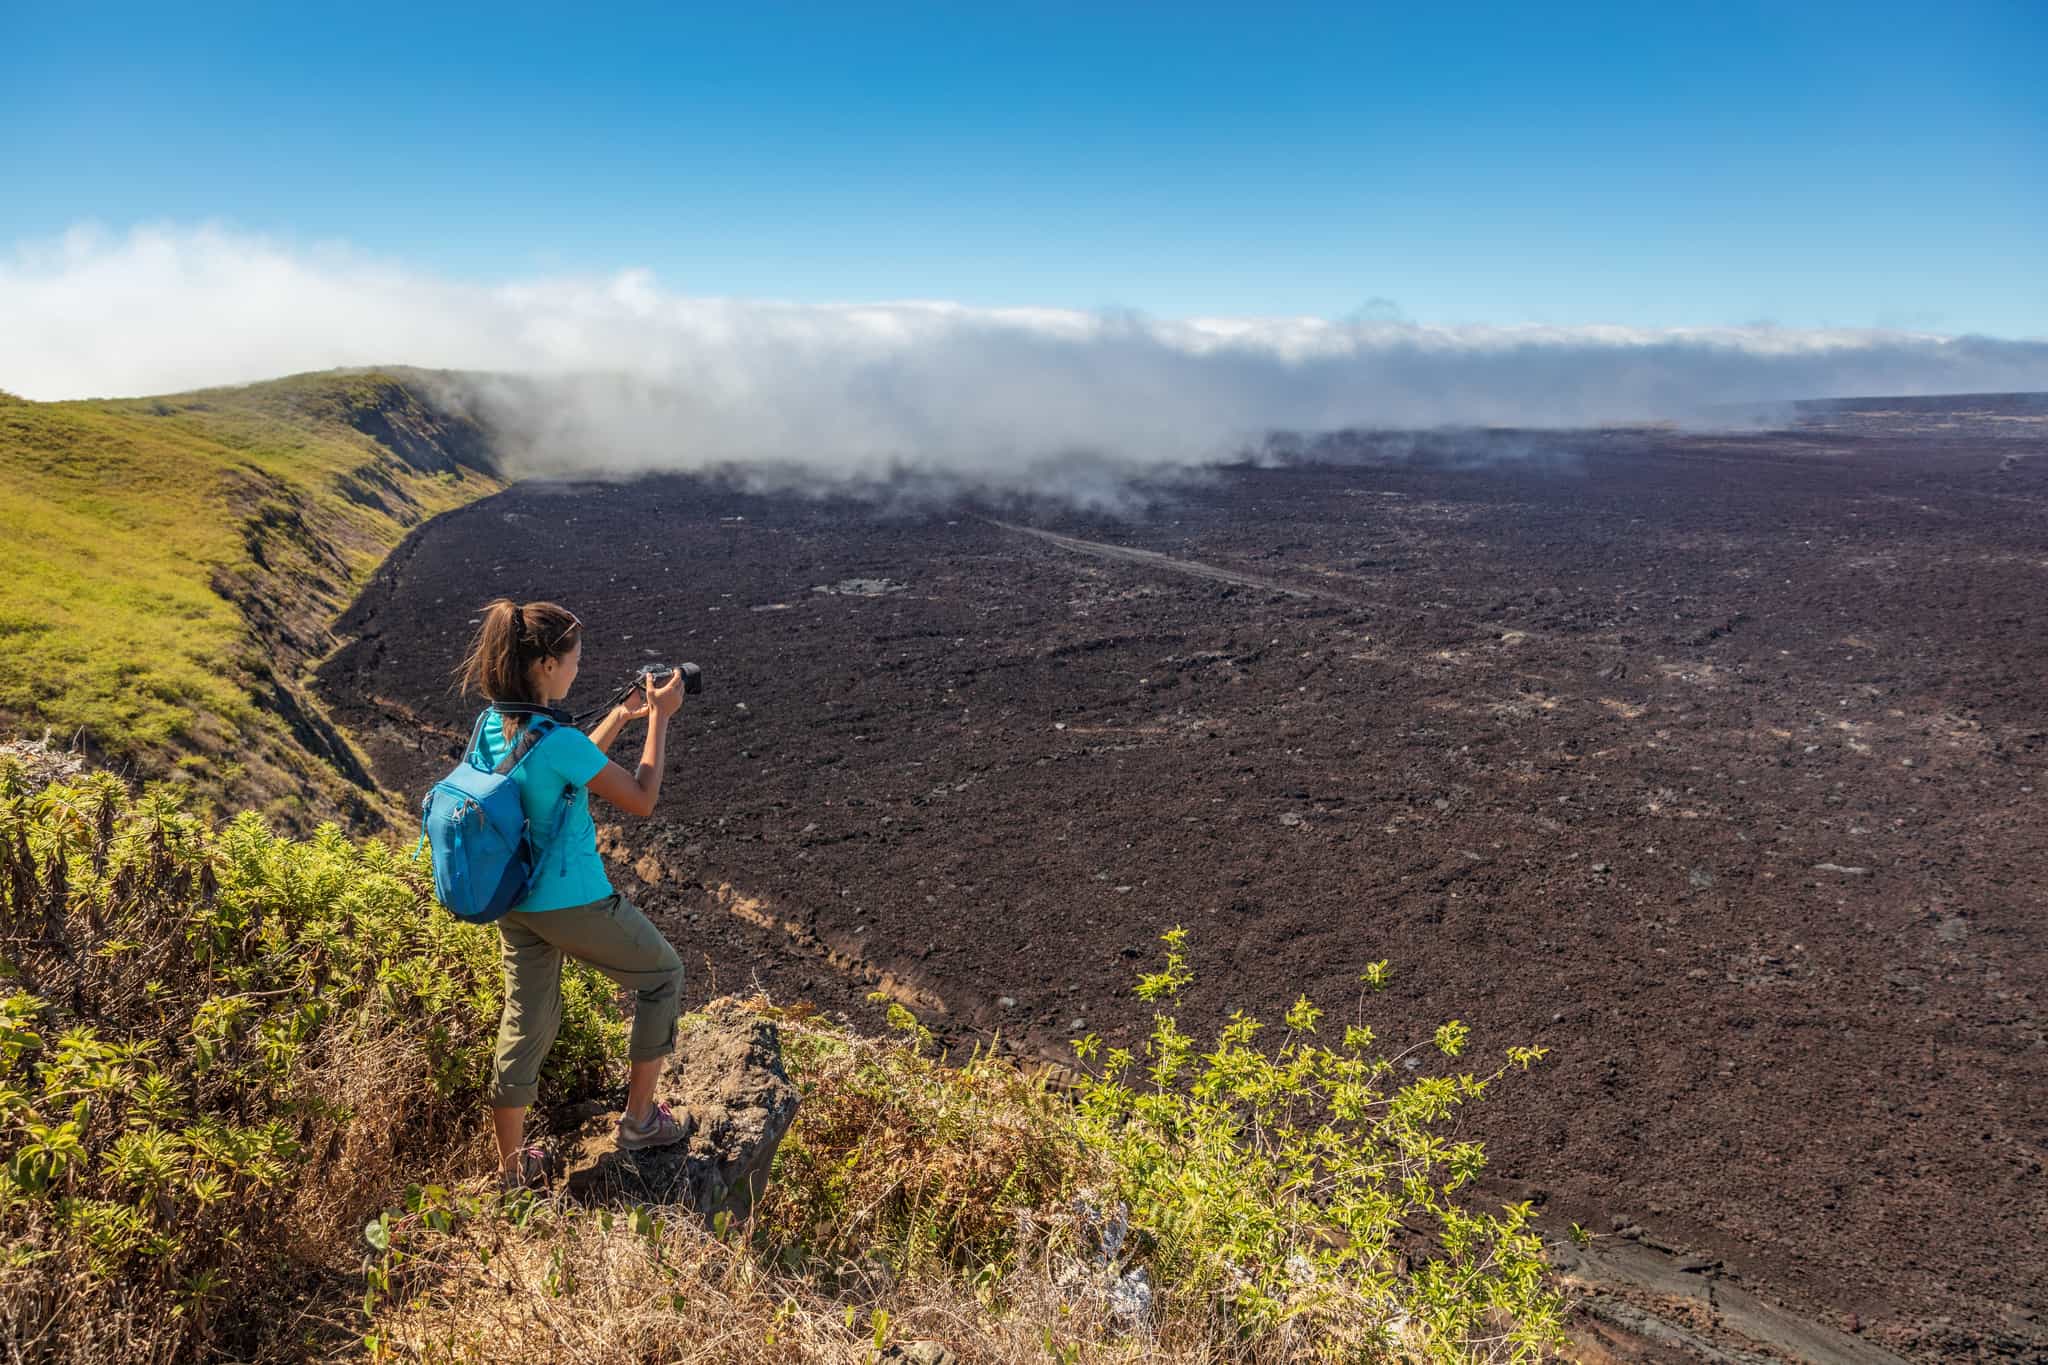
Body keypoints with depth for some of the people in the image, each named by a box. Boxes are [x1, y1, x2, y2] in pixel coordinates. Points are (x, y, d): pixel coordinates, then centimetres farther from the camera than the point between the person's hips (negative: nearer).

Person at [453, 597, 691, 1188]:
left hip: (515, 905, 8)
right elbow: (641, 800, -15)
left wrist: (621, 716, 14)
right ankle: (639, 1119, 25)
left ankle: (511, 1167, 30)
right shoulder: (557, 740, -27)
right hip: (574, 903, -8)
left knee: (525, 1023, 18)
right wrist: (658, 717, -9)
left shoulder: (491, 725, -2)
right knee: (662, 975, 16)